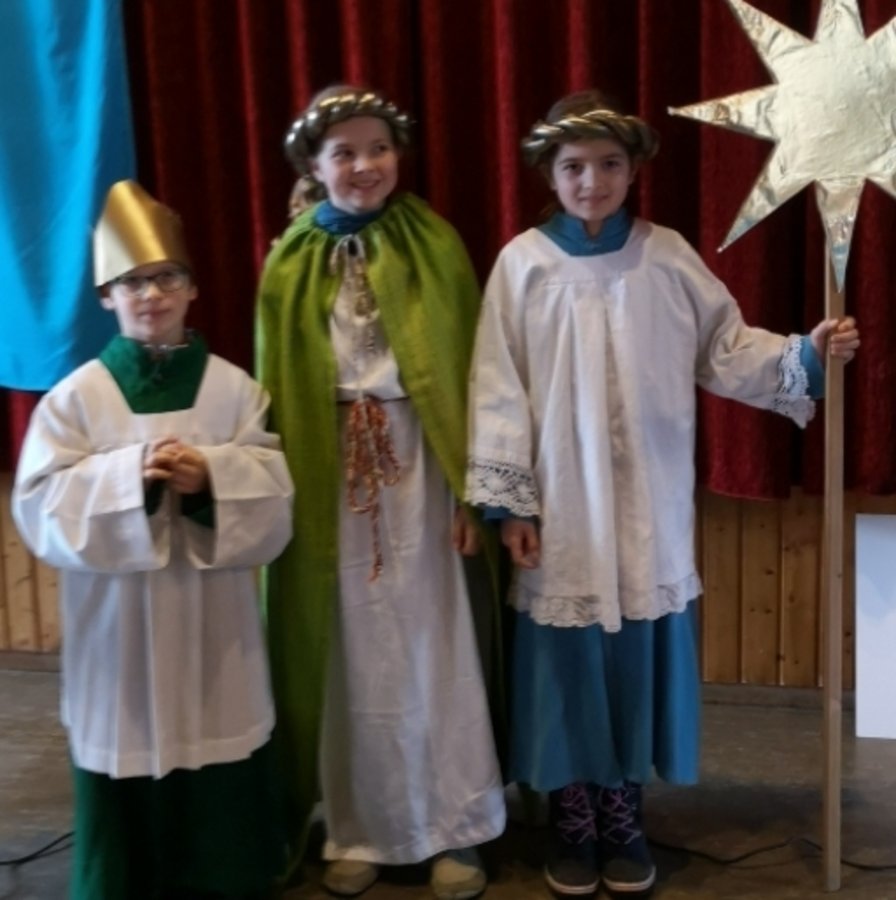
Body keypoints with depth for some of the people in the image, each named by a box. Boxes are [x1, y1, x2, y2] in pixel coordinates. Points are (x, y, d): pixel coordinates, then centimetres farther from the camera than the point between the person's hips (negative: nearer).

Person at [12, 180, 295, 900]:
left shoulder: (234, 388, 1)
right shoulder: (77, 395, -2)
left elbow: (273, 494, -3)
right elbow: (39, 502, -8)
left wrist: (210, 476, -22)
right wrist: (129, 475, -21)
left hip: (212, 618, 1)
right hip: (118, 619, -1)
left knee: (221, 772, 9)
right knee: (127, 759, 6)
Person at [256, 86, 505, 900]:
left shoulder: (435, 246, -1)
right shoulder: (291, 264, 3)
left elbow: (466, 371, -4)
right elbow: (277, 389, 2)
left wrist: (471, 485, -9)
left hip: (418, 466, -1)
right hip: (330, 473, 2)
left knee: (435, 647, 6)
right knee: (353, 655, 9)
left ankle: (456, 830, 21)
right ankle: (358, 831, 24)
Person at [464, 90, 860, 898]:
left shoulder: (666, 257, 1)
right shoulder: (523, 265, -4)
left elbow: (725, 350, 4)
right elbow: (500, 389, -4)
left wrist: (806, 353, -12)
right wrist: (507, 501, -7)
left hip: (649, 511, 2)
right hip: (560, 509, -1)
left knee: (637, 659, 9)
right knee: (568, 665, 6)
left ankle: (623, 815, 28)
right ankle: (572, 822, 25)